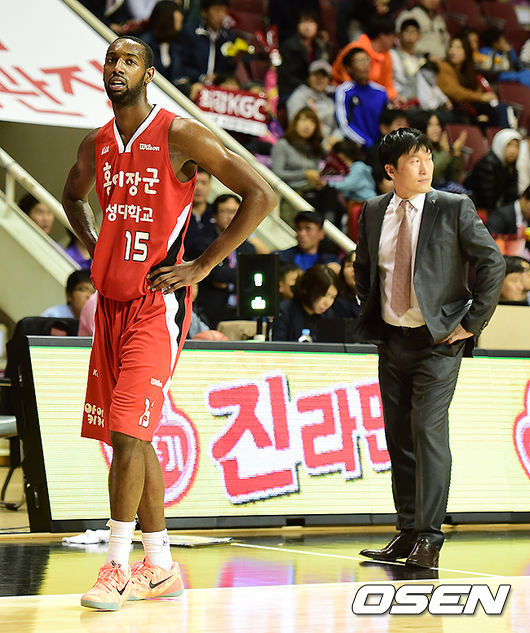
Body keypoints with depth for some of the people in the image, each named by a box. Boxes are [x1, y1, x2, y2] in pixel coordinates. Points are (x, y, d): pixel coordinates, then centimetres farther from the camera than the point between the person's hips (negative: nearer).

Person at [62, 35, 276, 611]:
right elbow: (72, 195, 33)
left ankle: (117, 566, -9)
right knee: (130, 436, 10)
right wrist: (94, 245, 14)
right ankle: (159, 568, 19)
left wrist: (202, 266, -13)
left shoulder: (179, 135, -10)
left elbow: (261, 196, -12)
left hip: (157, 305, -7)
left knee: (128, 432, -15)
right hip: (110, 303, 7)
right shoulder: (96, 145, 10)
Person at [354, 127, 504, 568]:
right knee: (399, 437, 8)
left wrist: (472, 323, -8)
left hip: (439, 340, -5)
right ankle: (407, 532, 17)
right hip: (392, 340, 5)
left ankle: (429, 537, -11)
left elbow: (493, 263, -6)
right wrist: (371, 314, 12)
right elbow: (363, 269, 22)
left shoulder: (455, 208, -6)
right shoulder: (374, 213, 7)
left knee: (428, 430, -14)